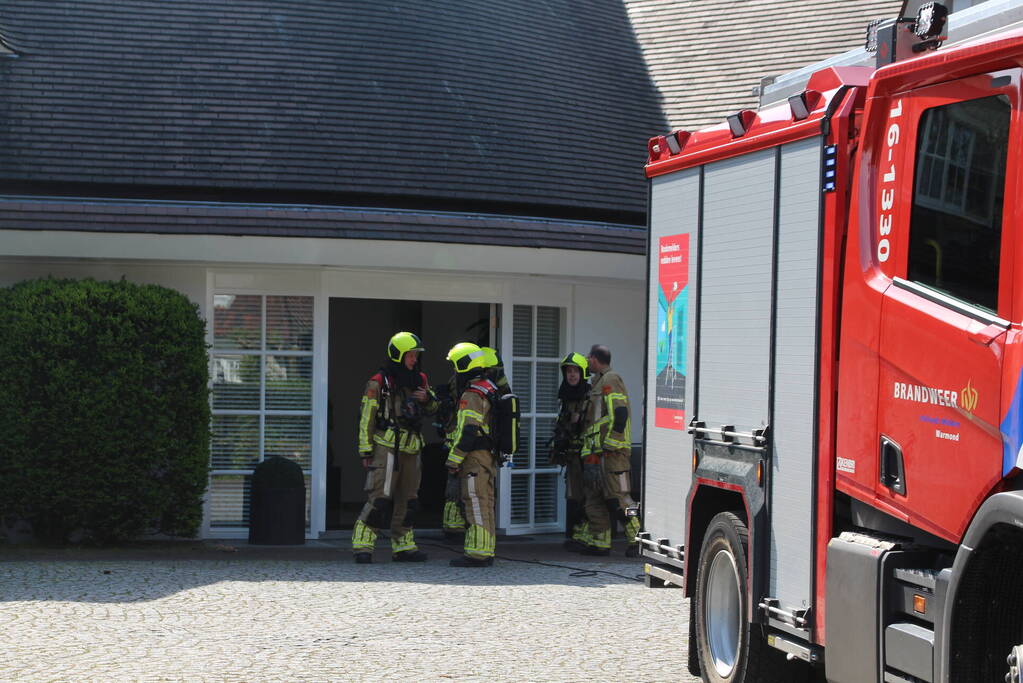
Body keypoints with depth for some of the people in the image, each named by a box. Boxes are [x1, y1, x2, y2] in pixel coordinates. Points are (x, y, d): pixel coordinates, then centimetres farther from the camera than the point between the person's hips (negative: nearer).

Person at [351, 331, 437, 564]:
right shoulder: (379, 383, -7)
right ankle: (362, 545, -11)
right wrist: (366, 451, -9)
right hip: (387, 448, -7)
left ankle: (403, 547, 20)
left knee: (408, 499, 11)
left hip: (411, 450, 7)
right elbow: (366, 418, -6)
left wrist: (428, 399, -1)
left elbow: (432, 409, 23)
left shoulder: (419, 380, 12)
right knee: (380, 497, -14)